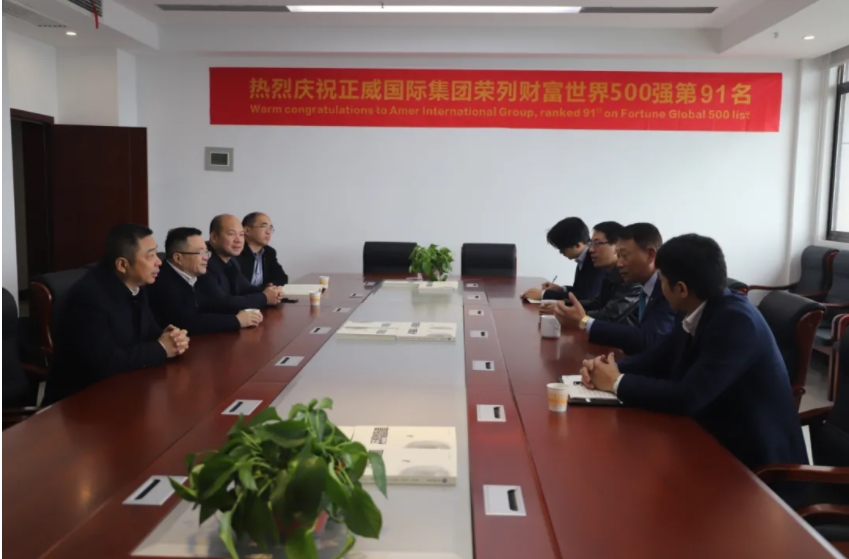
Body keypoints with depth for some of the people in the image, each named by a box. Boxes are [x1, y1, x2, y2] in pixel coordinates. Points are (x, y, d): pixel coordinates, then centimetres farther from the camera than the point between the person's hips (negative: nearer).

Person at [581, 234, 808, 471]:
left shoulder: (736, 320, -26)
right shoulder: (698, 314, -1)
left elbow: (687, 398, -30)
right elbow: (659, 358, 9)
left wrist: (618, 382, -18)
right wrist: (611, 368, -10)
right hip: (718, 438, 7)